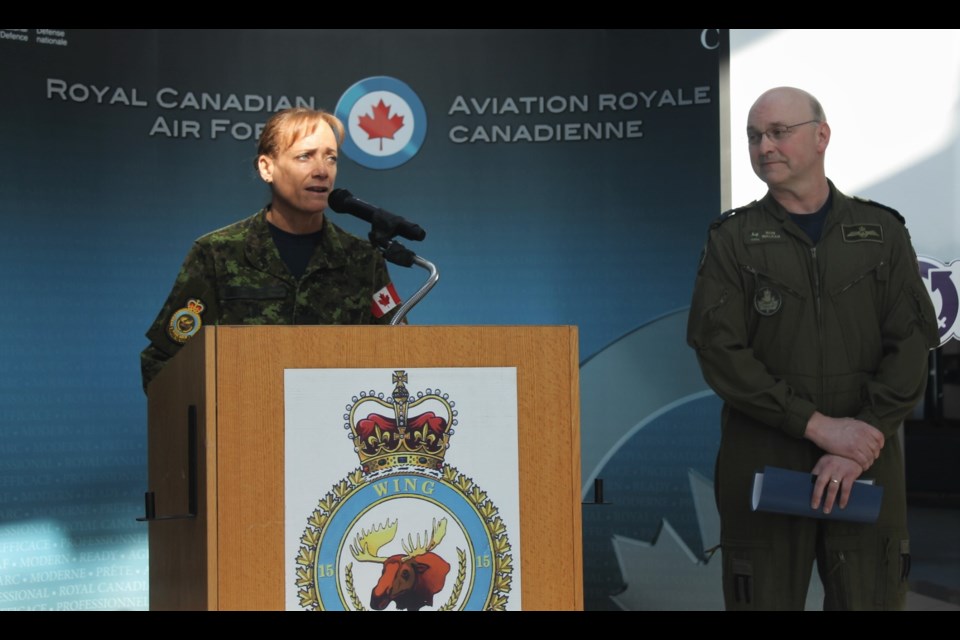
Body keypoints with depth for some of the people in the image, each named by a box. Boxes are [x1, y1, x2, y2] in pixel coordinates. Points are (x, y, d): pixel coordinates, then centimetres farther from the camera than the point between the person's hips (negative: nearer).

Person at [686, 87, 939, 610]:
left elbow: (911, 344, 0)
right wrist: (819, 425, -15)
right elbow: (719, 351, -7)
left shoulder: (881, 232, 8)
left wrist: (863, 441, -13)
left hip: (868, 468, 1)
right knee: (765, 599, 3)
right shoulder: (732, 240, 4)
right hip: (762, 466, -1)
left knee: (871, 598, 4)